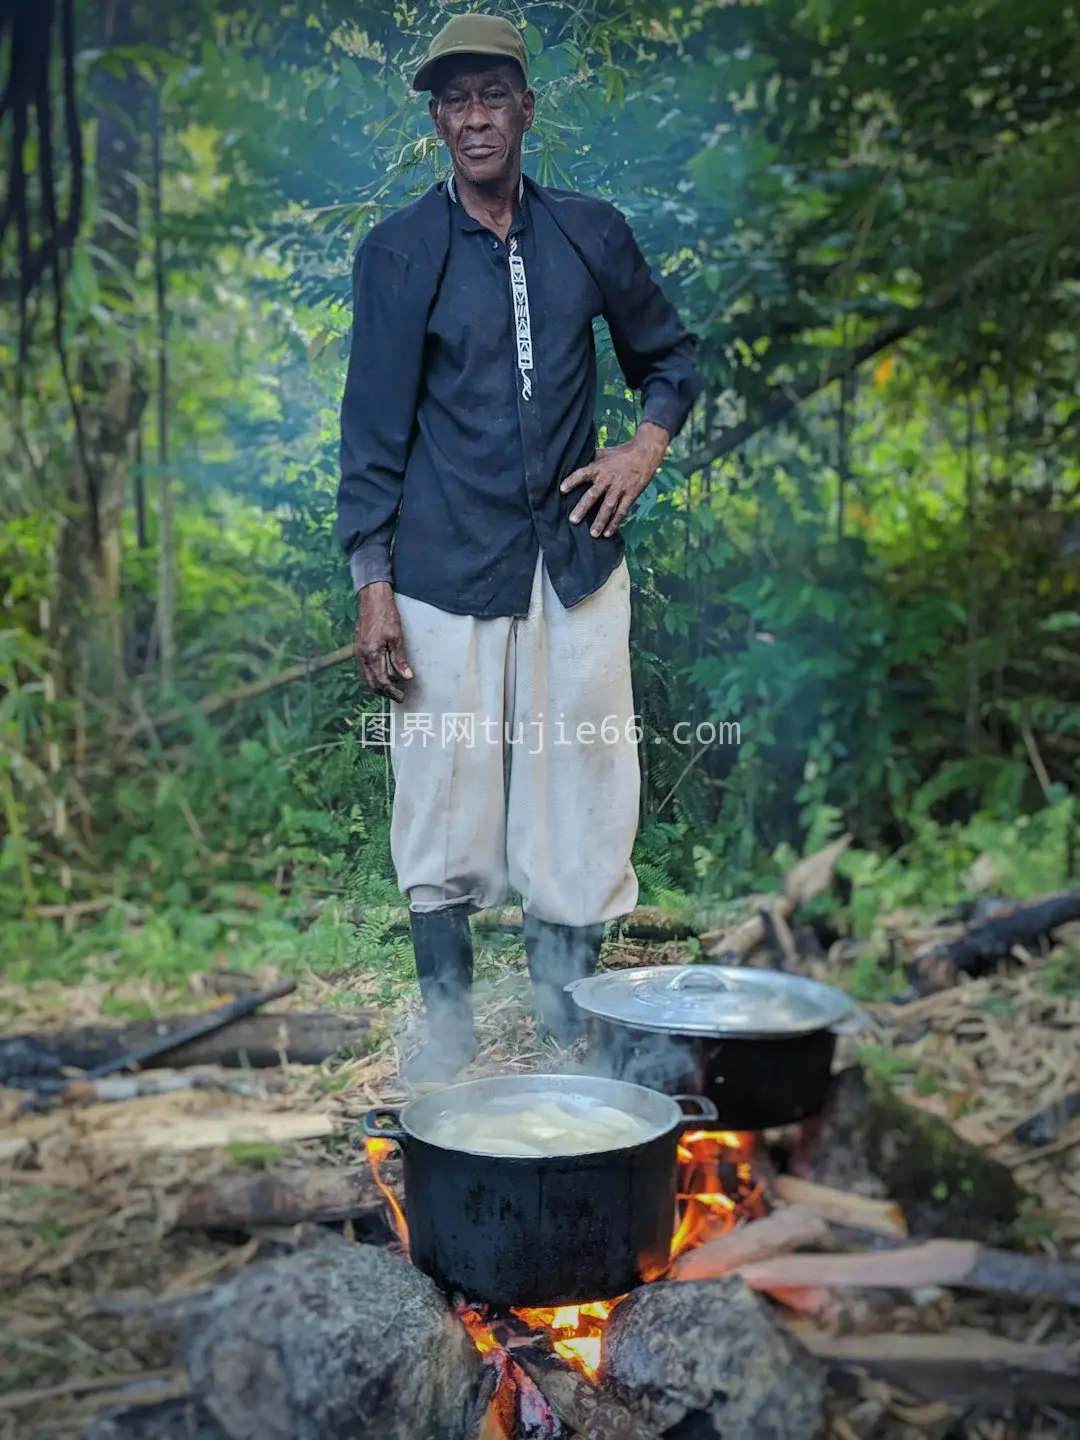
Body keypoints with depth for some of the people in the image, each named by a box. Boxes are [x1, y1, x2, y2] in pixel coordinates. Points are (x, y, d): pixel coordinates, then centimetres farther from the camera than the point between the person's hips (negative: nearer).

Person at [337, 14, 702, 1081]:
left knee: (580, 802, 4)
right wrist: (372, 586, -7)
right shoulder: (398, 252, 1)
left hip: (575, 562, 3)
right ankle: (447, 1042, 17)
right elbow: (374, 429, -2)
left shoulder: (591, 234, 8)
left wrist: (648, 444, 3)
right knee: (445, 804, 3)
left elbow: (671, 357, 22)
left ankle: (566, 1036, 18)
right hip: (445, 573, -2)